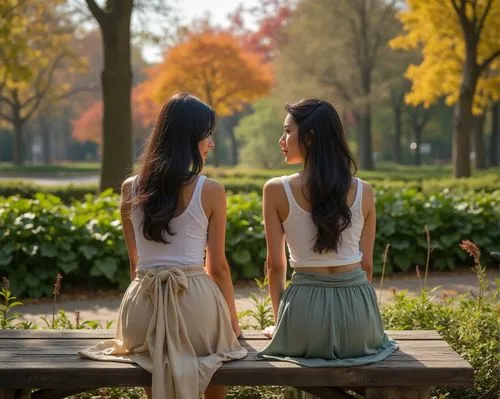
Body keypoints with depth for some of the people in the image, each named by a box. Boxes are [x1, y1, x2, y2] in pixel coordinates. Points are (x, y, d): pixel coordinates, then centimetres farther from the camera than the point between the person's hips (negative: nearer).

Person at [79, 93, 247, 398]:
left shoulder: (131, 189, 6)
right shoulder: (211, 191, -4)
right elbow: (217, 267, 1)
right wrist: (233, 323, 15)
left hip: (143, 303, 3)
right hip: (195, 302, -2)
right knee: (220, 350, 31)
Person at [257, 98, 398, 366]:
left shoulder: (276, 190, -7)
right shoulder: (363, 192, -1)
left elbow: (276, 264, -1)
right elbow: (366, 264, 6)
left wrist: (279, 321, 13)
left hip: (306, 302, -3)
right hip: (358, 301, 3)